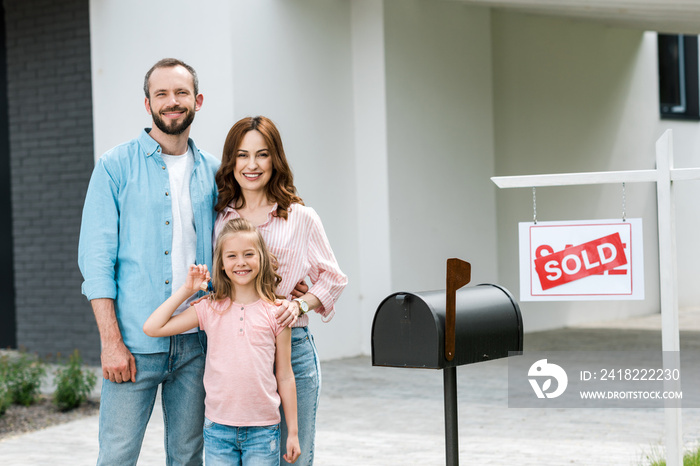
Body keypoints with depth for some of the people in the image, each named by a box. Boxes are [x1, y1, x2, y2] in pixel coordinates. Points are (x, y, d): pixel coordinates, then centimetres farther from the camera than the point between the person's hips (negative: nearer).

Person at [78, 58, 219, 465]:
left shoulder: (212, 172, 11)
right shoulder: (116, 167, 0)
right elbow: (97, 259, -4)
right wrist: (111, 341, -12)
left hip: (196, 341, 4)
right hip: (135, 342, -3)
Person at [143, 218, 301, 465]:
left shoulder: (275, 314, 0)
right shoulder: (210, 310, 2)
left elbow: (285, 377, 4)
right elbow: (152, 328, -1)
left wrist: (293, 432, 4)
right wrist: (186, 290, 0)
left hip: (263, 429, -1)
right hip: (218, 428, 1)